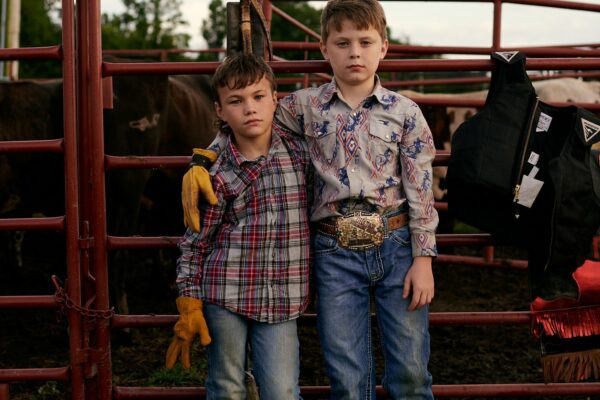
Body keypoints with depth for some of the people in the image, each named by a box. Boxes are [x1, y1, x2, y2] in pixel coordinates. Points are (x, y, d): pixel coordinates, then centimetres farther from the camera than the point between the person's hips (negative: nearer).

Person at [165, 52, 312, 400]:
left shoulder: (299, 151, 1)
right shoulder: (218, 175, -6)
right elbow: (195, 244, 0)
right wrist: (189, 309, -2)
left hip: (281, 300, 1)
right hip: (225, 294, -1)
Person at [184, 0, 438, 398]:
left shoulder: (405, 112, 1)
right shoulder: (305, 106, 3)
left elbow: (421, 191, 0)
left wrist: (423, 259, -4)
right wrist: (200, 164, -6)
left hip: (396, 245, 0)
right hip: (335, 252, 1)